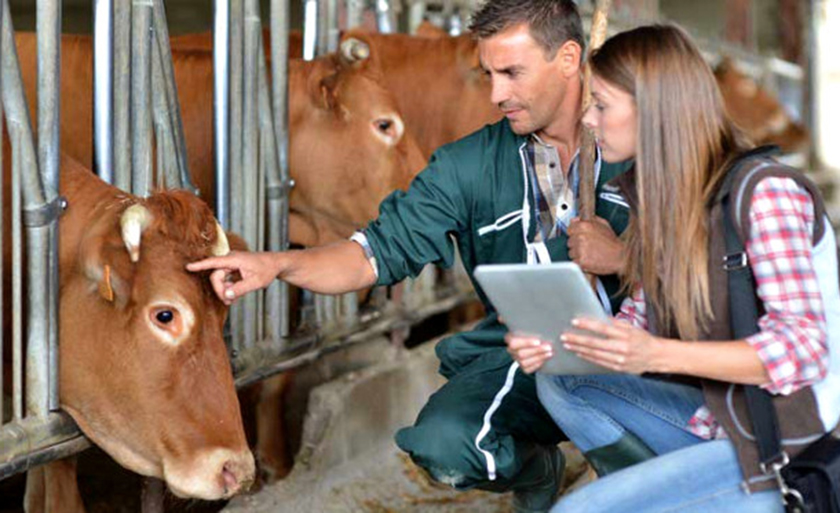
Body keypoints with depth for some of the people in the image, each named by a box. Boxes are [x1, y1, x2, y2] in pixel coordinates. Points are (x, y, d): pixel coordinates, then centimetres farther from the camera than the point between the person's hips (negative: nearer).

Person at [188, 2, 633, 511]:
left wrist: (621, 257, -18)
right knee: (442, 443, -26)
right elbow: (381, 250, 1)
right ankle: (536, 470, 12)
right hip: (519, 355, 3)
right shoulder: (471, 164, 6)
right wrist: (277, 263, -15)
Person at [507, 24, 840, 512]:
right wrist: (557, 342, -9)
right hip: (719, 418, 8)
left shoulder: (764, 192, -19)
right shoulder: (659, 196, 6)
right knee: (560, 381, 1)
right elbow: (642, 320, 11)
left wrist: (655, 355, -34)